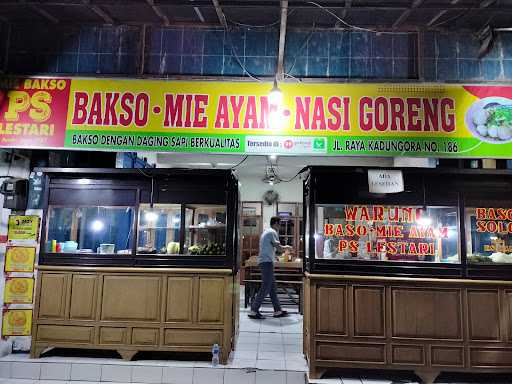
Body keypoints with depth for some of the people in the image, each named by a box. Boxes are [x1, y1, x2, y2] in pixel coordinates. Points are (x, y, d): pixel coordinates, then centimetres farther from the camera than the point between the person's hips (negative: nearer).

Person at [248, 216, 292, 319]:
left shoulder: (266, 232, 20)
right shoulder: (272, 232, -10)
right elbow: (279, 248, -14)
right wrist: (287, 247, 4)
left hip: (264, 261, 10)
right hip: (267, 262, -10)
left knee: (272, 287, 12)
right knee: (265, 287, -8)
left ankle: (277, 311, 17)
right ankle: (253, 311, -6)